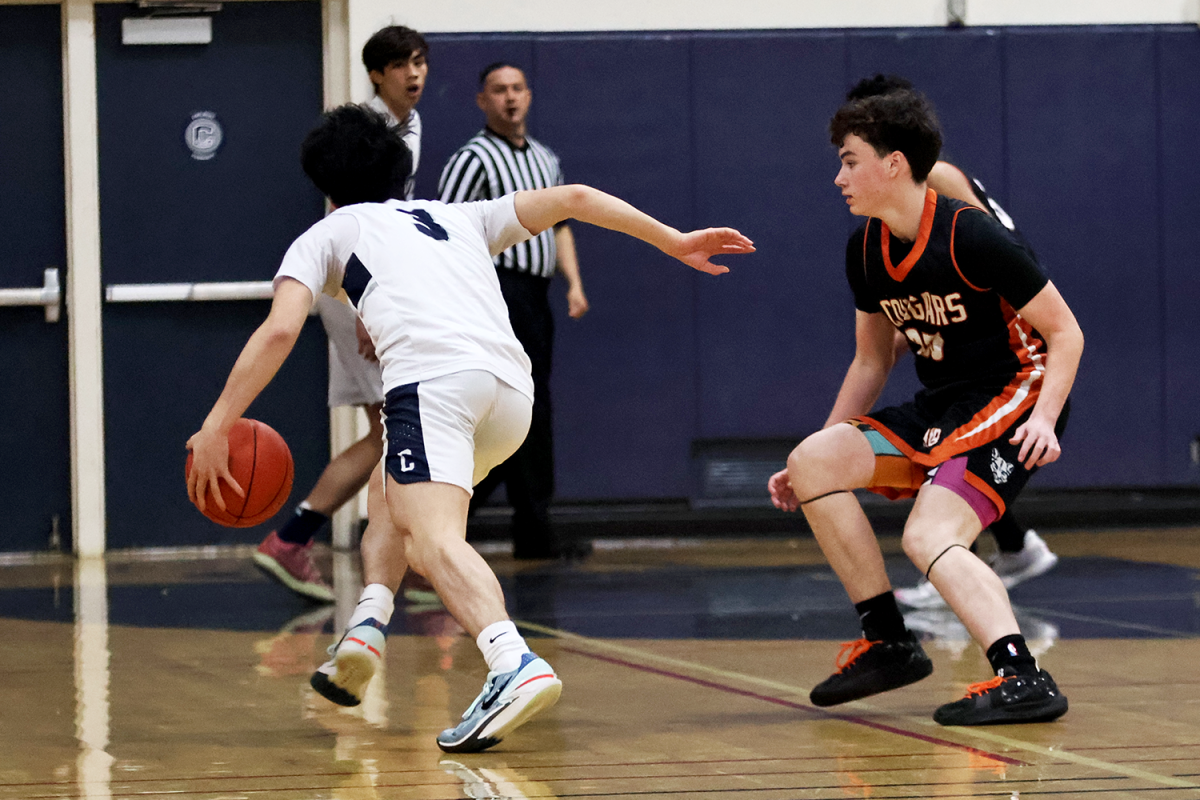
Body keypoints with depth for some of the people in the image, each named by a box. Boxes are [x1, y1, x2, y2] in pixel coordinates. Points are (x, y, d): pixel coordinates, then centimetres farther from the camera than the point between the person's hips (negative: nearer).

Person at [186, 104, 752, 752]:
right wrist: (672, 240, 30)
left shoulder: (325, 236, 24)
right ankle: (367, 626, 9)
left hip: (432, 376, -6)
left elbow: (279, 330, 7)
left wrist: (216, 426, 5)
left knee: (436, 540, -22)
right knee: (390, 492, 30)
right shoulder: (454, 217, 37)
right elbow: (569, 199, 28)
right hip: (513, 388, 6)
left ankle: (514, 665, -49)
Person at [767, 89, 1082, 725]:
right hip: (937, 411, 8)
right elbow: (871, 361, 18)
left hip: (1009, 401, -8)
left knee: (928, 537, -28)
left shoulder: (970, 236, -18)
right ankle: (888, 642, -2)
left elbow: (1064, 333, -13)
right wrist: (826, 449, 11)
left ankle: (1022, 678, -37)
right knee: (812, 461, -9)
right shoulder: (865, 250, 5)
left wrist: (1044, 418, -28)